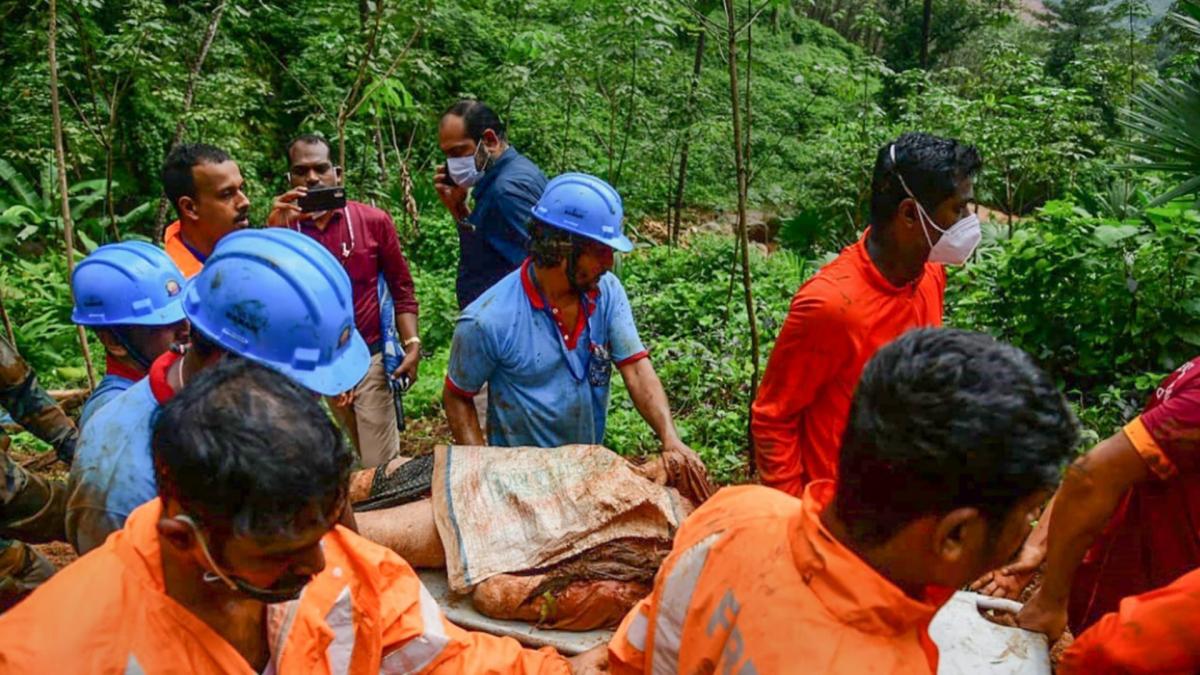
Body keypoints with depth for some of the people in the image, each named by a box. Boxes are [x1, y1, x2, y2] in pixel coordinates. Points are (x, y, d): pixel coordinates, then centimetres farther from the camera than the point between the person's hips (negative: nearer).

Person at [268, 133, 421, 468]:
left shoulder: (374, 221, -5)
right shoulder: (282, 228, 0)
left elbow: (402, 289, 0)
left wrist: (412, 345, -10)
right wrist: (275, 232, -20)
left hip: (370, 358, -2)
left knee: (382, 466, 2)